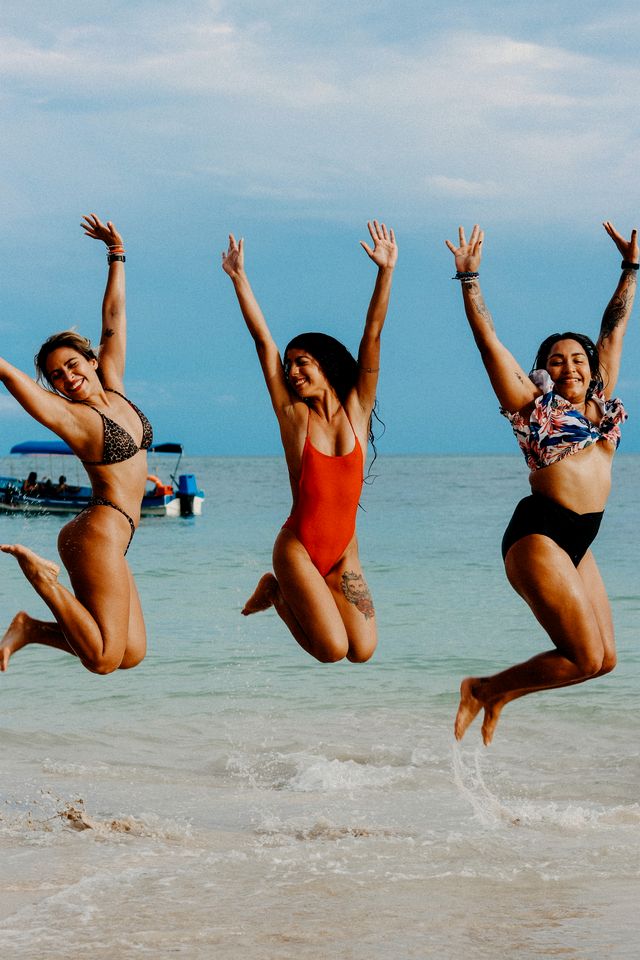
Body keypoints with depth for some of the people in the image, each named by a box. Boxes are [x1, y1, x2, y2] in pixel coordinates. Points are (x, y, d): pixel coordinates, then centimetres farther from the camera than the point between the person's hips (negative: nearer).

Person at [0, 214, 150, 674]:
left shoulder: (113, 391, 11)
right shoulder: (70, 416, -7)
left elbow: (114, 321, 15)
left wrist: (117, 255, 17)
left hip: (111, 540, 8)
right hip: (98, 532, -8)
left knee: (131, 653, 5)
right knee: (104, 659, -15)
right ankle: (41, 576, -1)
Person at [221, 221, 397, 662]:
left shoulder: (356, 410, 3)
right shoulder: (293, 414, -1)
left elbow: (373, 333, -3)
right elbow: (264, 340, -3)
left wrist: (386, 271, -9)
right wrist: (239, 277, -4)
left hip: (344, 552, 3)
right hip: (298, 546, -3)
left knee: (362, 651, -7)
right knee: (332, 650, -15)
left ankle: (294, 594, 20)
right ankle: (278, 593, 15)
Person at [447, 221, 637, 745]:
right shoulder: (534, 404, 1)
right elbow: (489, 341, -2)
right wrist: (470, 278, -5)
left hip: (578, 543, 8)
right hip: (539, 535, -8)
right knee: (585, 657, -12)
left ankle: (501, 694, 22)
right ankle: (483, 690, 5)